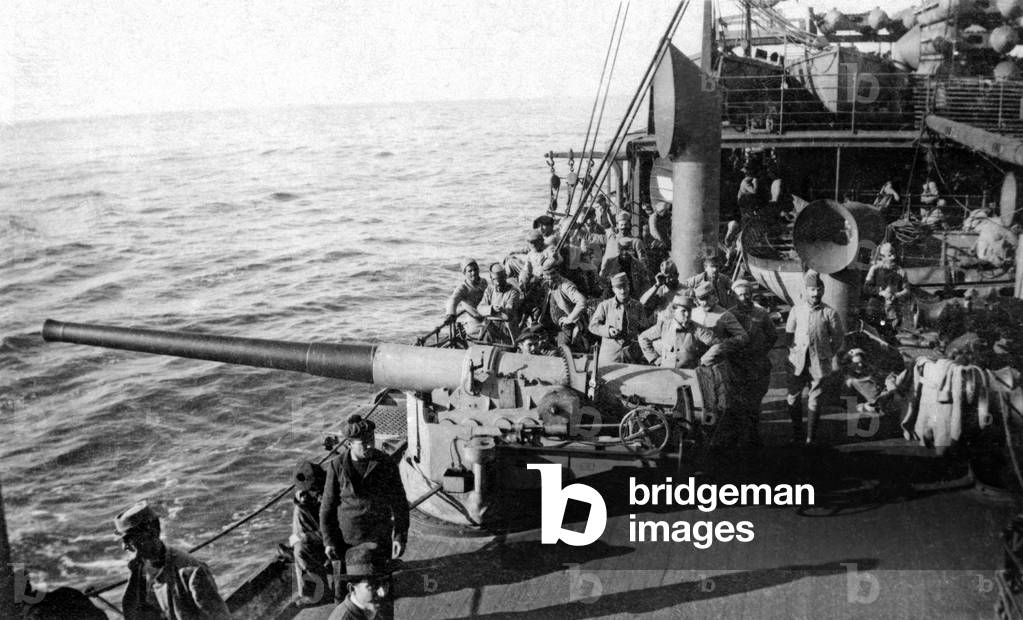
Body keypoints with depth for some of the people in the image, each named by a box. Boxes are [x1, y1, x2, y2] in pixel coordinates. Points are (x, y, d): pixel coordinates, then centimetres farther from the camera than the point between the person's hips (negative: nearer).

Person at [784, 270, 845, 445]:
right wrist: (794, 350, 6)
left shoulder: (829, 313, -3)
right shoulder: (796, 310, 5)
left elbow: (839, 338, 5)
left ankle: (811, 437, 12)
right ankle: (796, 434, 19)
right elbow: (789, 332, 15)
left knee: (814, 401, 3)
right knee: (793, 398, 5)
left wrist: (827, 354, 4)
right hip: (798, 363, 2)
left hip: (819, 363, -2)